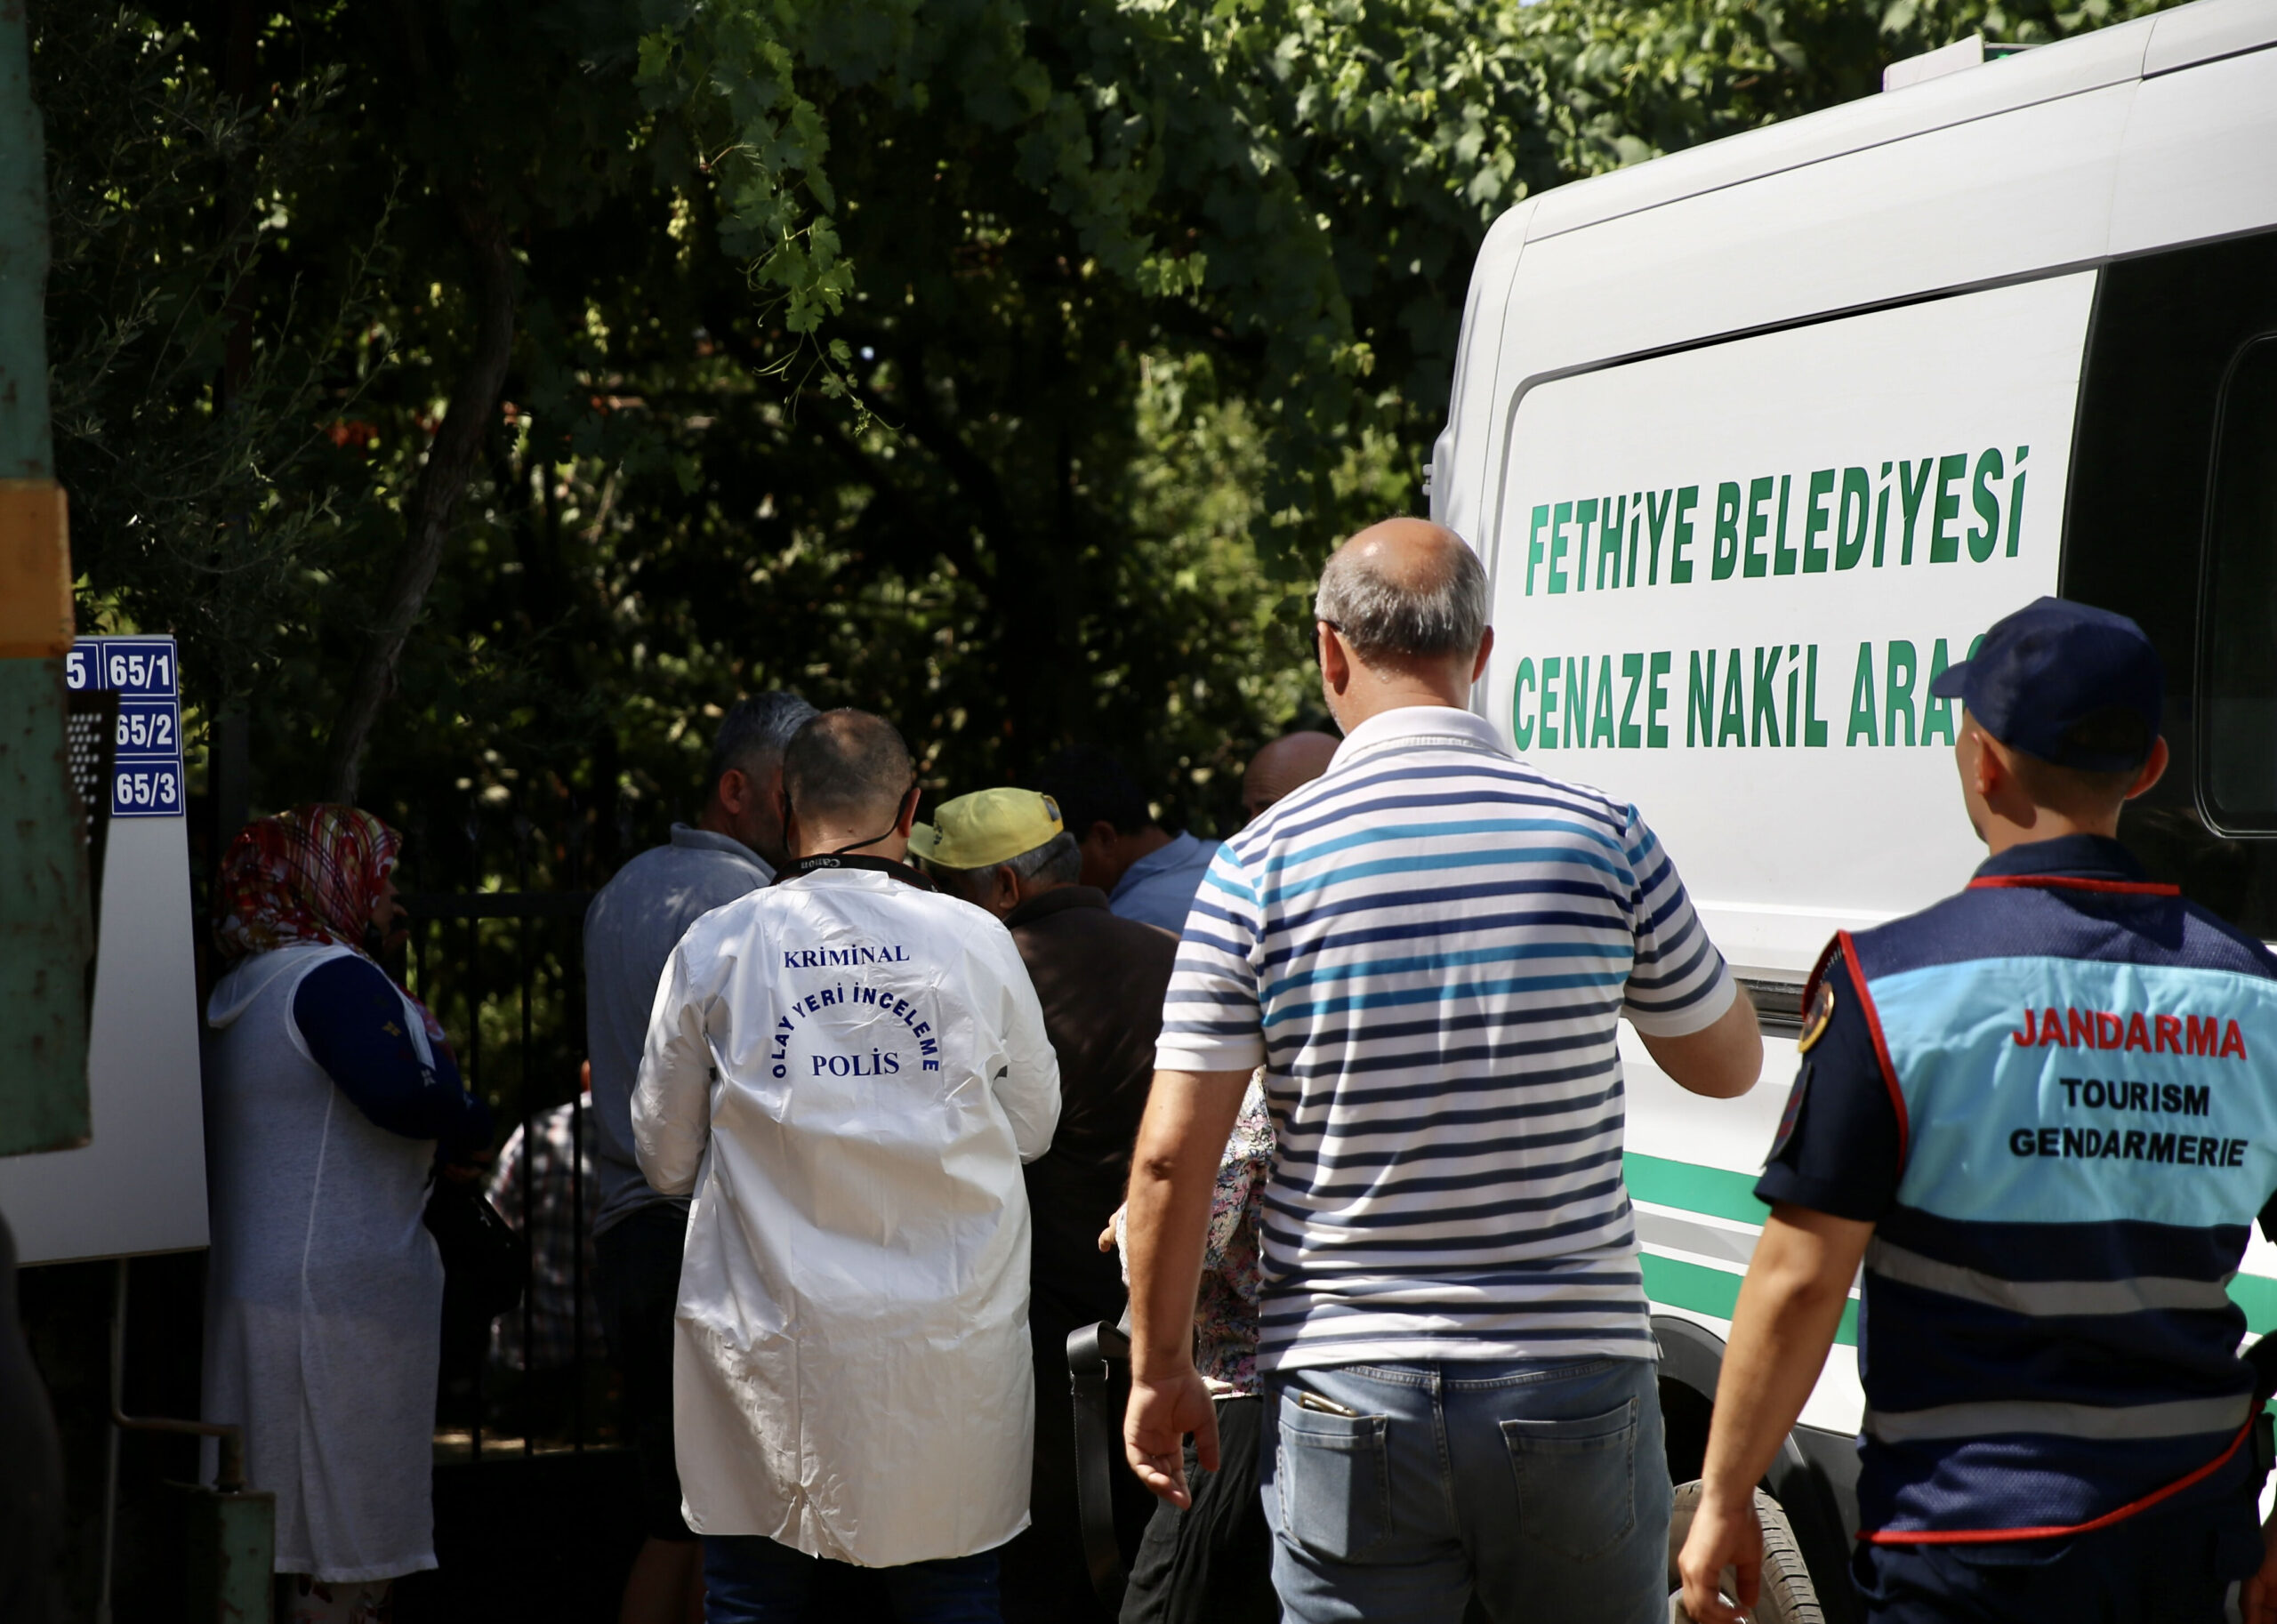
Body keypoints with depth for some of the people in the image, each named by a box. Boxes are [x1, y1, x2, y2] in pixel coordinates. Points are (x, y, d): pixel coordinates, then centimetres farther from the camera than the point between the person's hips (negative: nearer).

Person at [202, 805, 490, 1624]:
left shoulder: (239, 1001, 19)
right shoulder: (332, 978, -12)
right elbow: (397, 1093, -29)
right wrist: (470, 1126, -10)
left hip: (251, 1298, 9)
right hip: (338, 1299, -9)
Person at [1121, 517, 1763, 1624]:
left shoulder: (1263, 866, -6)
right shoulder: (1600, 838, -3)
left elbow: (1173, 1153, -6)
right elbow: (1728, 1063, 12)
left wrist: (1160, 1367, 5)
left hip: (1350, 1396, -1)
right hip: (1573, 1391, 1)